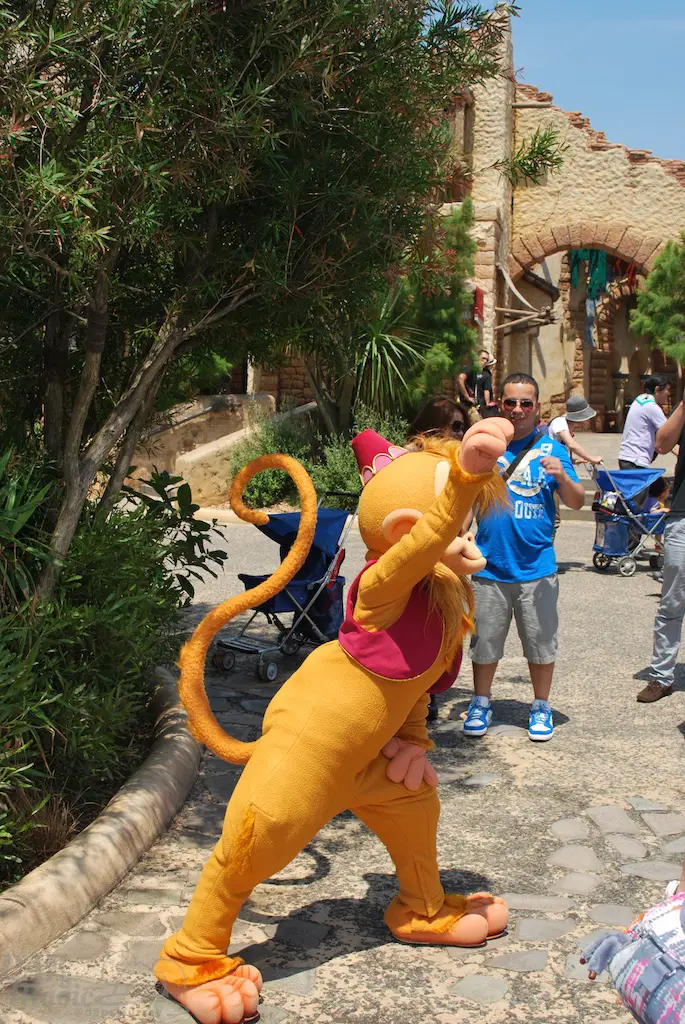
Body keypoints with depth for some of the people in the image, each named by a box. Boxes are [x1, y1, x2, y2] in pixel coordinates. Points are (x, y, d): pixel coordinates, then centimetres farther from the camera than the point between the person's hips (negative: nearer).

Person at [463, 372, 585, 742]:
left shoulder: (552, 450, 0)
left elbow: (577, 502, -5)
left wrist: (562, 478, -24)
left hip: (536, 568, -1)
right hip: (489, 568, 1)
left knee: (541, 643, 8)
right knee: (484, 642, 10)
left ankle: (541, 708, 27)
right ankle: (481, 704, 29)